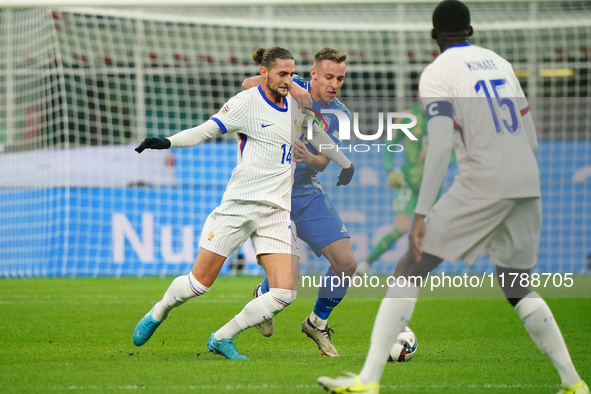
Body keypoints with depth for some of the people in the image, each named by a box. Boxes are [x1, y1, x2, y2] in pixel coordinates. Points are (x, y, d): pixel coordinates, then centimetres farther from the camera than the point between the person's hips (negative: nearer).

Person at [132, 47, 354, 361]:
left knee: (286, 292, -11)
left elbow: (318, 134, 31)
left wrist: (345, 164, 41)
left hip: (277, 212, 5)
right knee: (200, 281, -3)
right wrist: (168, 142, -27)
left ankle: (222, 339, 5)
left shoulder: (294, 106, 12)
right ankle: (158, 314, 29)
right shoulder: (247, 103, -6)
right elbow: (204, 131, -11)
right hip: (240, 203, -5)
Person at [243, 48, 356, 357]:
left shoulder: (339, 114, 3)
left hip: (308, 193, 5)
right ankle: (264, 295, 24)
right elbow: (248, 85, -19)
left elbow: (323, 161, -6)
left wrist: (309, 158, -29)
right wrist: (288, 86, -29)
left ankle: (317, 323, 20)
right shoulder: (292, 90, -6)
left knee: (346, 263, -5)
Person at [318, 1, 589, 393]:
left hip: (481, 185, -6)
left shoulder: (437, 73, -1)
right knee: (517, 288, 20)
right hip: (527, 185, 6)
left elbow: (441, 146, -14)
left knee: (409, 270, -2)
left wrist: (422, 213, -17)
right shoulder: (501, 63, 19)